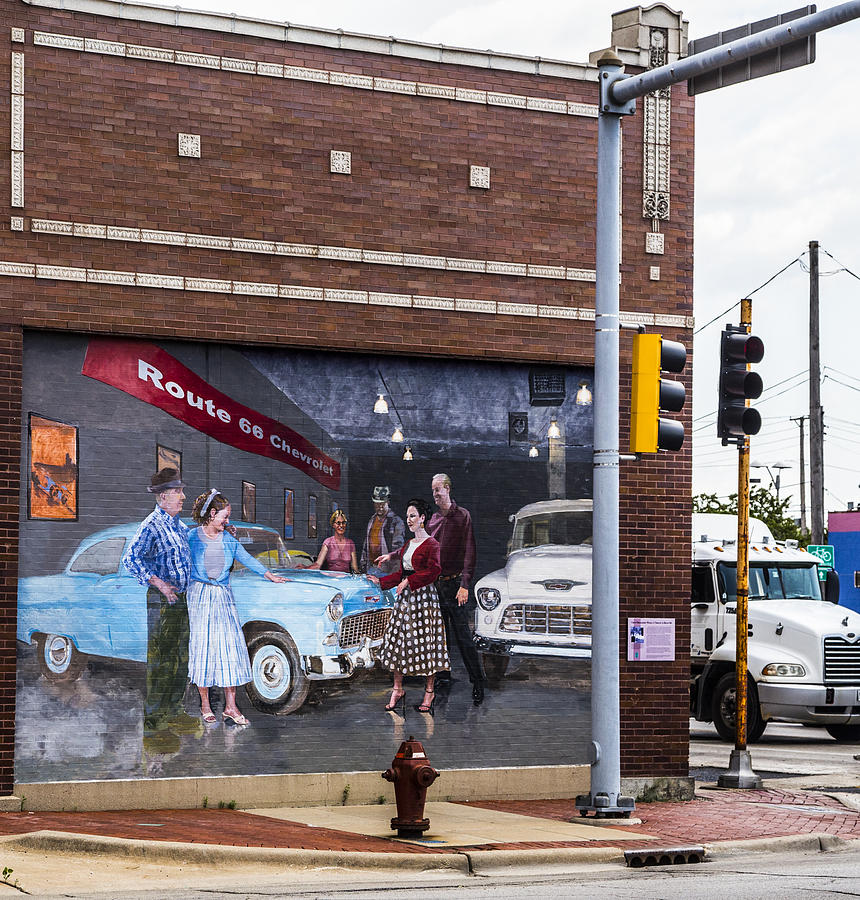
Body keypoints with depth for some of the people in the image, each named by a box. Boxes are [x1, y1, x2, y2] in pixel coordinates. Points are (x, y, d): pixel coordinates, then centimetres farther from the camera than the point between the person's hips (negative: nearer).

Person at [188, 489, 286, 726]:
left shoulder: (228, 539, 8)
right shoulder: (193, 537, -3)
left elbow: (247, 559, 19)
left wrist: (270, 575, 22)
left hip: (223, 597, 4)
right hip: (199, 596, -4)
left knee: (230, 648, -3)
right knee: (202, 648, -1)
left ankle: (230, 707, 0)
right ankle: (205, 706, 8)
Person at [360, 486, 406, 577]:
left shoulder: (396, 521, -4)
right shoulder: (372, 520, 17)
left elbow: (398, 547, -11)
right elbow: (366, 545, 22)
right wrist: (363, 565, 18)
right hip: (371, 568, 6)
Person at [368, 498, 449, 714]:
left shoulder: (431, 544, -9)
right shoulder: (408, 545, 16)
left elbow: (432, 572, -18)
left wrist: (408, 582, -18)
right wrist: (380, 581, 12)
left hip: (424, 597, -8)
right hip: (405, 598, 8)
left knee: (425, 643, -3)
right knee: (398, 640, 5)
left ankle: (429, 691, 5)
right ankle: (397, 690, 12)